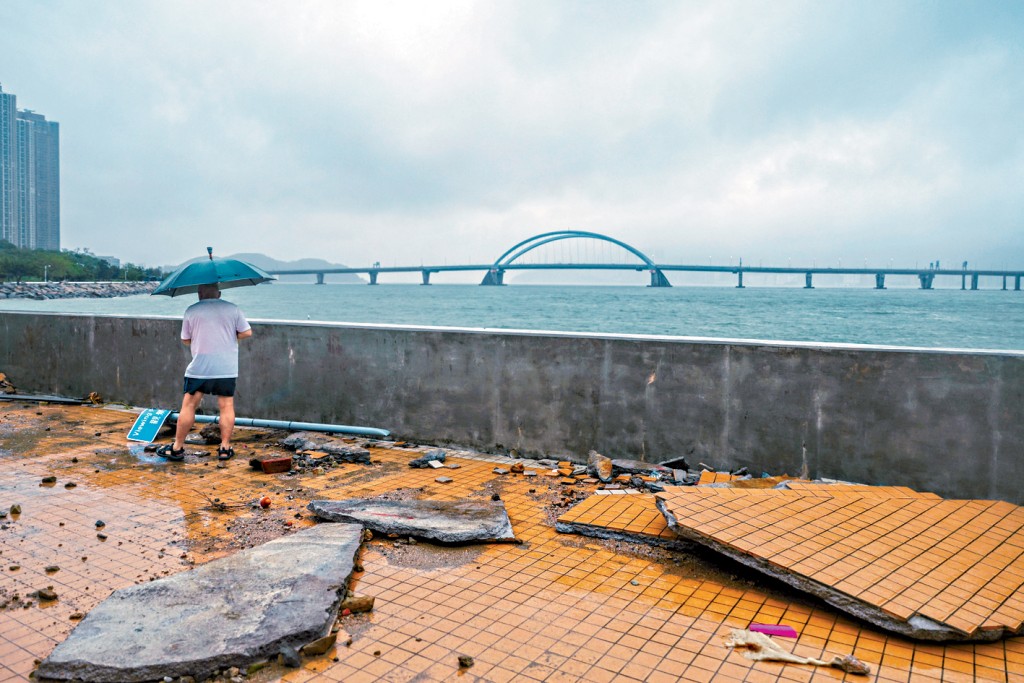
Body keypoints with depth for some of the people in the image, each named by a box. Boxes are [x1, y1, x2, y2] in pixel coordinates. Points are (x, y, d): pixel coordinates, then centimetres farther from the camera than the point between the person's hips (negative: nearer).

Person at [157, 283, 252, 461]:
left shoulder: (191, 311, 4)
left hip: (199, 368, 0)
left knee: (188, 406, 7)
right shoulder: (232, 309, 4)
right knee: (226, 406, 5)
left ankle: (177, 448, 13)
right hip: (227, 369, 1)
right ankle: (225, 448, 5)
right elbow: (247, 332, 2)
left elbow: (185, 340, 8)